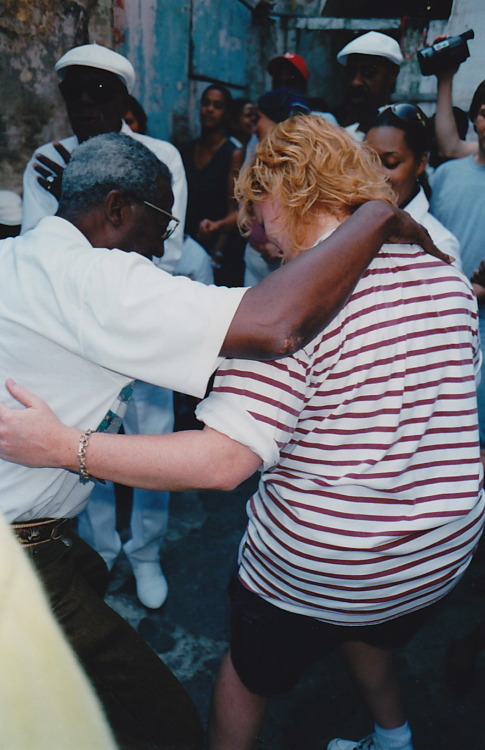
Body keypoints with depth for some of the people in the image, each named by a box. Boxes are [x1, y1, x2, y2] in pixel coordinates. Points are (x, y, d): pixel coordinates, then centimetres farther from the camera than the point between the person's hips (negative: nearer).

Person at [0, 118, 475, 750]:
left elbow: (222, 462, -31)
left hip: (314, 569, -6)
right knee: (368, 629, 38)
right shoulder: (442, 269, -3)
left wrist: (64, 446, -25)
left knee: (250, 671, 24)